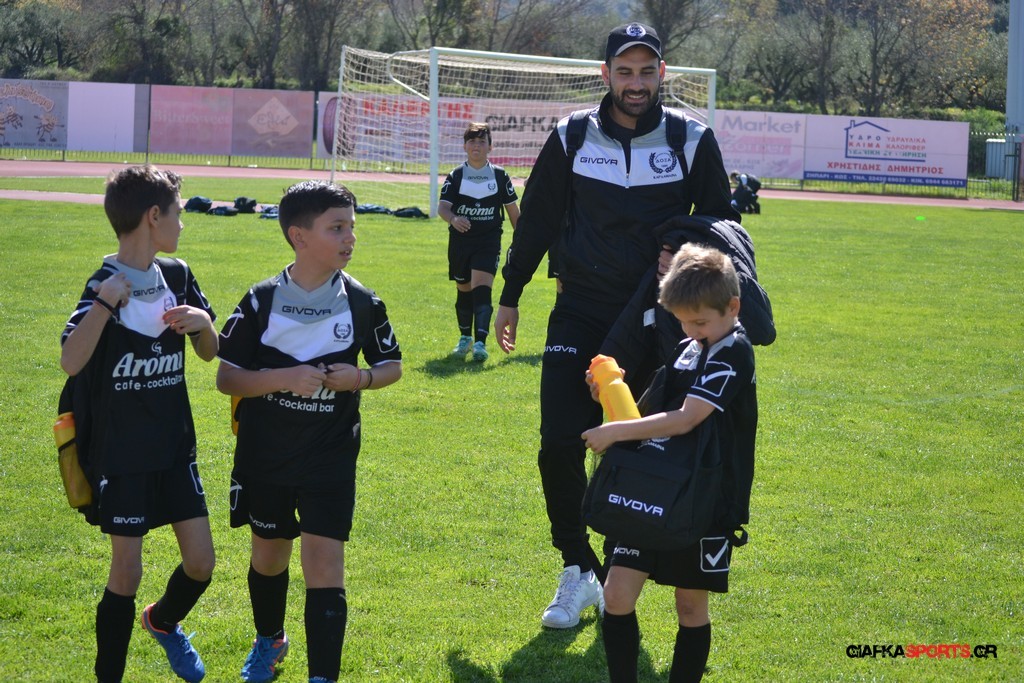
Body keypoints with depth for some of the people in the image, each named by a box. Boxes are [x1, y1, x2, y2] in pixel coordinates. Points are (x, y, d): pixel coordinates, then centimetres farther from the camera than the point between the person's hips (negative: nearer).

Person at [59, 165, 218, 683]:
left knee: (201, 562, 5)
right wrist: (105, 303, -34)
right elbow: (71, 362, -26)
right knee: (126, 571, -2)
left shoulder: (177, 276, 4)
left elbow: (209, 353, 12)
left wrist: (201, 323, -9)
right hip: (119, 454, -5)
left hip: (174, 446, 5)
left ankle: (164, 622, 36)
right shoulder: (104, 286, -13)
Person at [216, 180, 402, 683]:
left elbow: (392, 364, 9)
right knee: (269, 554, 19)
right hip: (265, 456, 1)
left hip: (331, 457, -1)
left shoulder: (362, 303, -5)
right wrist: (286, 379, -22)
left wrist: (361, 378, -13)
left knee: (324, 563, -12)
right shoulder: (262, 301, -8)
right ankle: (269, 641, 47)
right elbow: (226, 377, -7)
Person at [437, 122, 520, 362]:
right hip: (460, 240, 2)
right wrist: (453, 219, -32)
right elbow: (442, 207, -10)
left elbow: (513, 210, 10)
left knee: (481, 288, -18)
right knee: (464, 290, 14)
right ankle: (465, 337, 34)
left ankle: (480, 342, -25)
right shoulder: (456, 176, 1)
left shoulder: (500, 176, 2)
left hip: (488, 242, -2)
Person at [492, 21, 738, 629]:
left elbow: (720, 224, 8)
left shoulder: (692, 141, -2)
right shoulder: (572, 138, 1)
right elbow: (537, 220, 11)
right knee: (560, 446, -8)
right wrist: (509, 298, 14)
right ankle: (578, 572, 7)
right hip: (580, 313, 1)